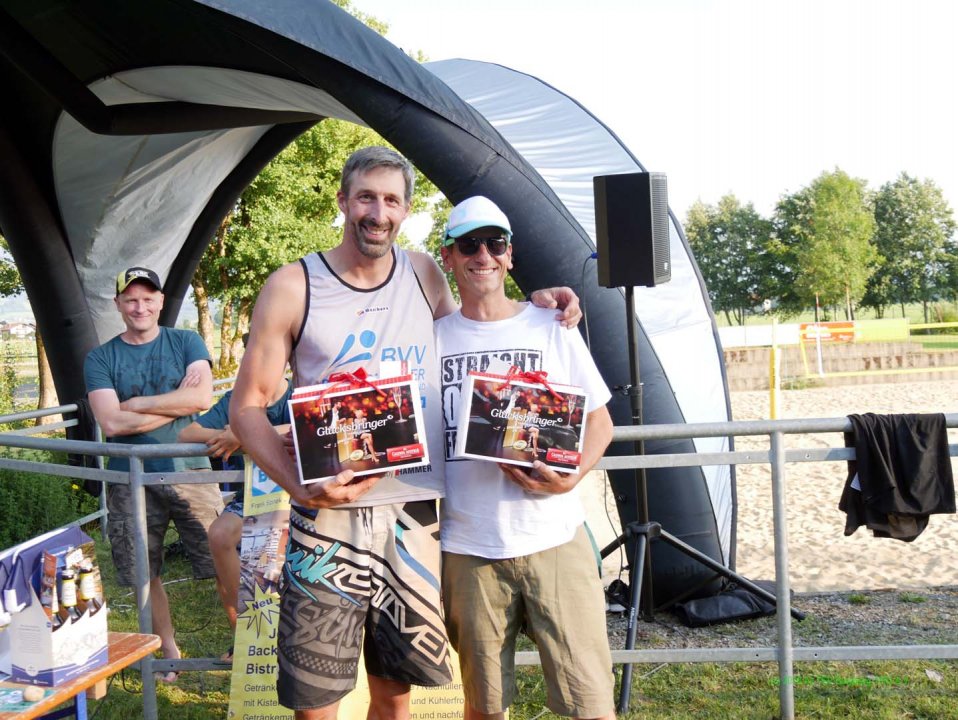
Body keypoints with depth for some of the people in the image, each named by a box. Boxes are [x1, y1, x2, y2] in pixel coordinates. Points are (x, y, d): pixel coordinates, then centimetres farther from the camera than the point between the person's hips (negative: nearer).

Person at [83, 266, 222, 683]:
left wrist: (134, 403, -10)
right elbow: (111, 423, -10)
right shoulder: (100, 359, 4)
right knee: (145, 573, 11)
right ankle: (169, 651, 28)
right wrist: (176, 402, -10)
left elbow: (203, 398, -12)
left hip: (188, 472, -1)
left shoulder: (186, 343, 4)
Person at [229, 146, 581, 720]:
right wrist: (299, 483, -18)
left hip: (414, 516, 3)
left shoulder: (424, 274, 8)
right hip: (329, 519, -3)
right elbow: (248, 405, -2)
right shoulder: (293, 287, -2)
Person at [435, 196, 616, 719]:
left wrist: (570, 477, -11)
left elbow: (600, 422, 8)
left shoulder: (551, 328, 5)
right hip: (468, 547, 1)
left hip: (555, 539, 0)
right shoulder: (433, 338, 6)